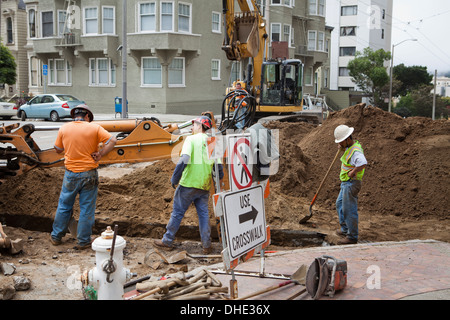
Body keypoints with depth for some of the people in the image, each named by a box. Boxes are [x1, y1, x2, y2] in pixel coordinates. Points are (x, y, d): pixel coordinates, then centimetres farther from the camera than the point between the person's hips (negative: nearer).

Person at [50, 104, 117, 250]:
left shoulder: (64, 129, 0)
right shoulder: (94, 128, -7)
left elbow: (58, 149, 11)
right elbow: (112, 141, -9)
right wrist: (100, 154, -7)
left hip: (71, 174, 2)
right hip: (89, 174, -2)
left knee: (64, 206, 17)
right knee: (87, 209, 7)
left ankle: (56, 236, 28)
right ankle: (83, 241, 14)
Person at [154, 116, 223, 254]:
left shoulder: (191, 139, -7)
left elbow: (184, 159, -19)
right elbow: (219, 165, 7)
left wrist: (174, 178, -11)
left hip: (188, 184, -5)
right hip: (204, 186, 5)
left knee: (177, 212, 6)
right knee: (204, 214, 11)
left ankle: (167, 241, 16)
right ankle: (206, 245, 12)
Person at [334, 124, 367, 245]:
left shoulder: (355, 151, -24)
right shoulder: (350, 147, 9)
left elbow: (363, 163, -44)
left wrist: (352, 173, -31)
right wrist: (342, 147, 23)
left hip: (351, 184, -11)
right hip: (346, 184, 11)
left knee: (349, 210, -4)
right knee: (340, 205, 24)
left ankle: (352, 237, 5)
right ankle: (345, 230, 35)